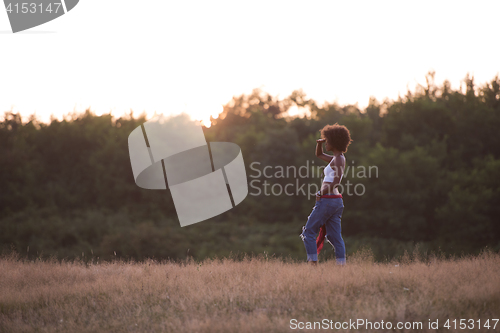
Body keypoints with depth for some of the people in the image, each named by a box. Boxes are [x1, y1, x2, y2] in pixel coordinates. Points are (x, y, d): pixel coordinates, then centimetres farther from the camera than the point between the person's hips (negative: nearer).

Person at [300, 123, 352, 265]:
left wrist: (323, 193, -17)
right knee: (335, 236, 6)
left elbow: (337, 180, -26)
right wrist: (319, 143, 14)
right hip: (337, 201, 9)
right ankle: (342, 265, 0)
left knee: (309, 231, 1)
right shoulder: (337, 158, 16)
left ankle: (313, 263, -4)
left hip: (328, 200, -9)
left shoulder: (338, 159, -12)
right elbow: (319, 154, 33)